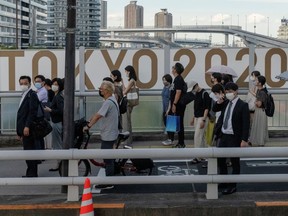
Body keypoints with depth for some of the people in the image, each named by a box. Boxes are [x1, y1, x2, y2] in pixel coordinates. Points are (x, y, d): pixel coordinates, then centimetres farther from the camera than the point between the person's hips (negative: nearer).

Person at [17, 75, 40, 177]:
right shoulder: (24, 95, 19)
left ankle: (32, 173, -2)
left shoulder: (32, 95, -8)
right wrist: (19, 131, 16)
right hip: (23, 129, 9)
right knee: (28, 150, 11)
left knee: (30, 150, -7)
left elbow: (33, 112, -18)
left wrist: (27, 126, -25)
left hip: (28, 128, -9)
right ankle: (31, 173, 16)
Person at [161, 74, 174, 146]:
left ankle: (171, 140, 4)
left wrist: (168, 109, -20)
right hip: (164, 109, 9)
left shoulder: (171, 88, -16)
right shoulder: (164, 87, 12)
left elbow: (171, 100, -19)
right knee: (166, 123, 13)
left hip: (169, 110, -9)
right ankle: (169, 138, 22)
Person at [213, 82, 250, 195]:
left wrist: (244, 140, -21)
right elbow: (214, 109, 21)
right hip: (223, 135, 7)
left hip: (234, 138, -7)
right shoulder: (226, 102, 7)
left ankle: (232, 186, 13)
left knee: (235, 162, 4)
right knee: (220, 159, 16)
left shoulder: (242, 105, -12)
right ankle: (223, 182, 32)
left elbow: (246, 124, -15)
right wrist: (219, 103, -1)